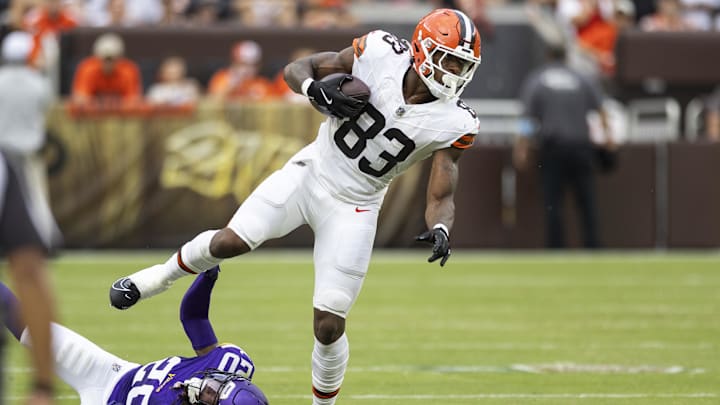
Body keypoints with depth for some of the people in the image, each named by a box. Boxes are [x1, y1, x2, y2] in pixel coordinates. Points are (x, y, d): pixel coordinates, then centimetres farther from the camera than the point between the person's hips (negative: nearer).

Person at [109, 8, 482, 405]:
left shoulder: (454, 124, -15)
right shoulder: (381, 53, -14)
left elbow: (441, 198, -10)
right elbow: (296, 69, -3)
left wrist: (440, 230, -32)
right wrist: (316, 89, -25)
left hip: (353, 207, -1)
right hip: (310, 173, 1)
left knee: (328, 327, -5)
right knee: (231, 241, -13)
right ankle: (162, 276, 19)